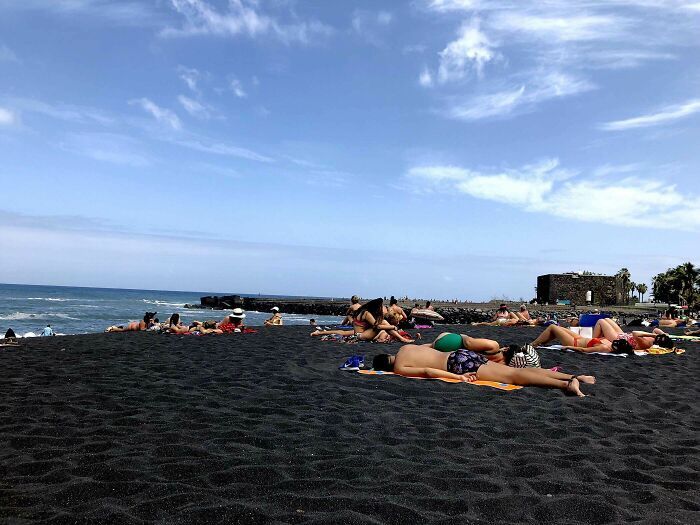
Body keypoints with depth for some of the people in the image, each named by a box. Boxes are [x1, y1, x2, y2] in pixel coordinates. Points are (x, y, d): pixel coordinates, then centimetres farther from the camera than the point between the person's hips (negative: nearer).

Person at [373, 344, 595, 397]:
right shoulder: (406, 347, 24)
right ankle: (573, 376, -8)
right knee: (514, 371, -1)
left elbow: (426, 371, -16)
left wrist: (458, 377, -16)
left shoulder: (399, 368, -1)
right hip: (461, 353, 7)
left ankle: (566, 383, -29)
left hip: (458, 363, -7)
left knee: (512, 375, -17)